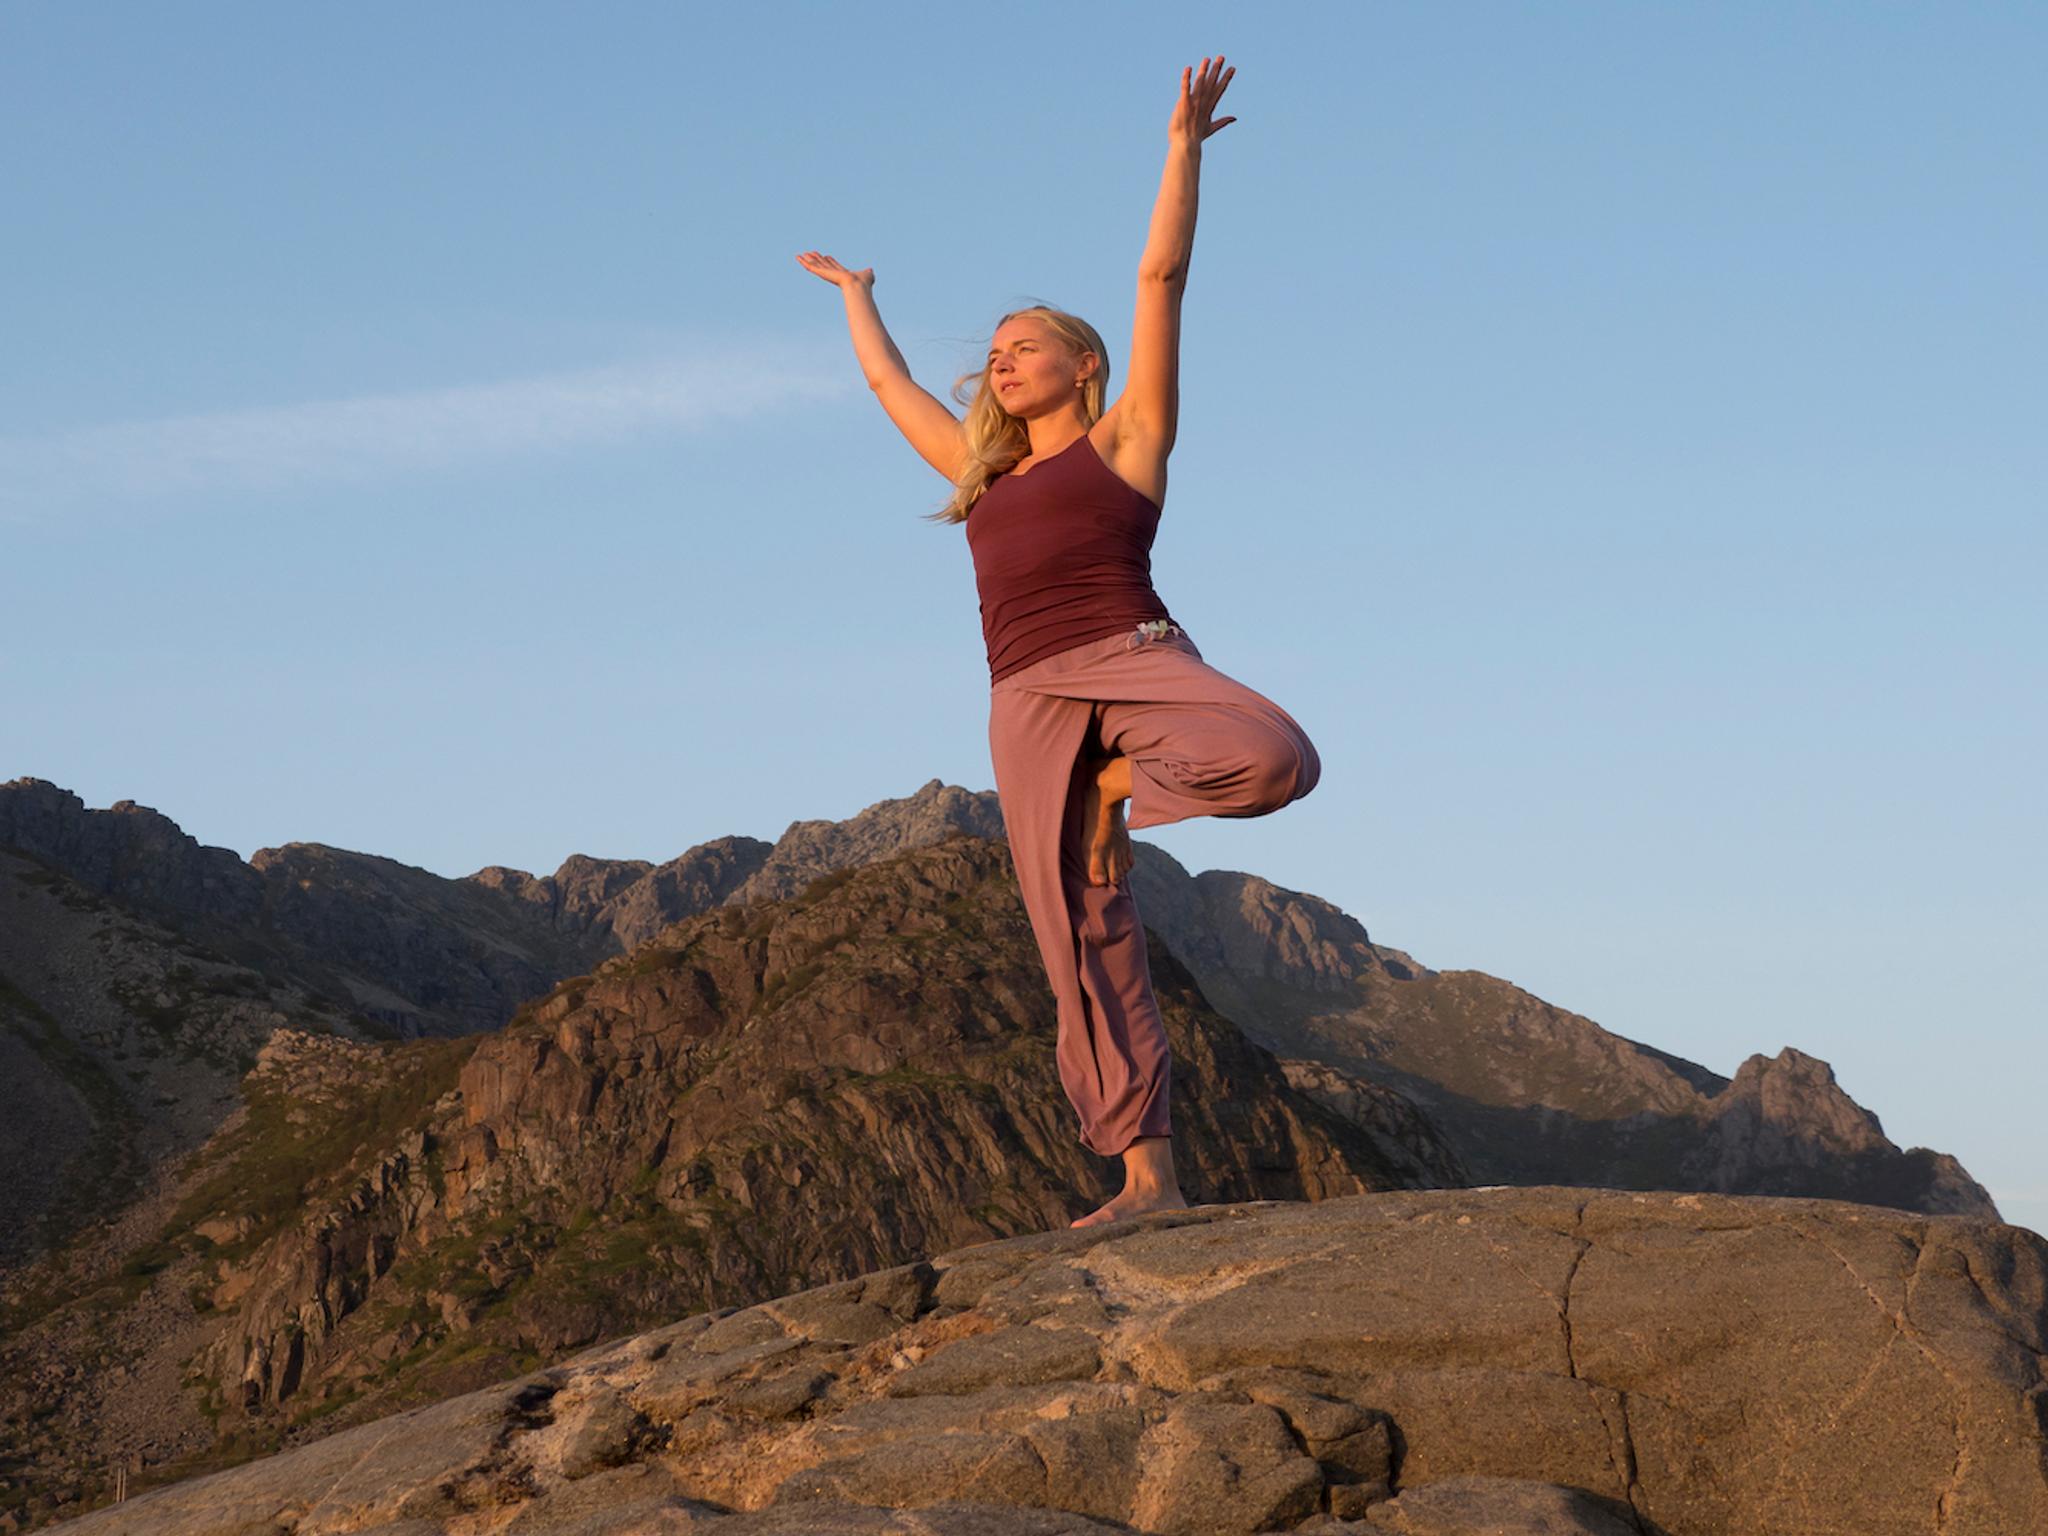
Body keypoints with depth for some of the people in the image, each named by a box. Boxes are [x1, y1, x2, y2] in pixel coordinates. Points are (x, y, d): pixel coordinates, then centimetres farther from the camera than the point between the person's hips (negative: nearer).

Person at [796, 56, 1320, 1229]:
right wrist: (856, 294, 55)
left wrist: (1184, 144, 8)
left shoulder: (1126, 438, 14)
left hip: (1134, 659, -4)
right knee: (1087, 943, -6)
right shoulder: (984, 473, 27)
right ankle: (1147, 1178, -5)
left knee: (1274, 758, -34)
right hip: (1029, 708, 4)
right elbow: (890, 383, 41)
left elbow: (1162, 279, 10)